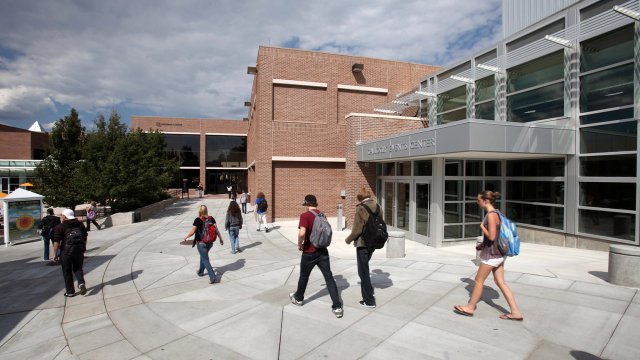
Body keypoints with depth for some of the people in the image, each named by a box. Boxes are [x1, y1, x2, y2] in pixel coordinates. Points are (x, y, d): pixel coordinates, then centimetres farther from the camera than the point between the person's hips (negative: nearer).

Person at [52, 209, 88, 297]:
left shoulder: (60, 227, -7)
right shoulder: (80, 224, 9)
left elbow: (56, 242, -11)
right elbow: (85, 238, 13)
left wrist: (55, 255, -3)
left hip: (66, 251, -4)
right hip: (79, 250, 4)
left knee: (67, 271, 11)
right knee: (78, 268, 18)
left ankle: (70, 292, 18)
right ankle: (81, 283, -8)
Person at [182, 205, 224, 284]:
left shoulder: (197, 220, -14)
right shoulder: (211, 219, -3)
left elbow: (192, 232, -12)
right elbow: (216, 229, -2)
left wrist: (186, 237, 7)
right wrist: (221, 239, 6)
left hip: (201, 243, -5)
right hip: (210, 242, 5)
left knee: (205, 260, 1)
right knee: (203, 256, 27)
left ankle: (212, 277, -7)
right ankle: (200, 272, 44)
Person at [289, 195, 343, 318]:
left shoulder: (305, 215, -15)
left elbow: (302, 233, -29)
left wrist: (300, 244, -11)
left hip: (309, 253, -4)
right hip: (323, 251, 4)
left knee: (304, 276, 18)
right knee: (329, 278, 4)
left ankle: (298, 298, 40)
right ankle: (337, 307, 1)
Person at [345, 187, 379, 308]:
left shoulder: (361, 208, -17)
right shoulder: (378, 207, 2)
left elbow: (357, 229, -18)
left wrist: (348, 239, -2)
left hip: (363, 243, -7)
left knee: (363, 272, 5)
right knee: (364, 268, 28)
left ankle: (369, 301, 13)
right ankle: (368, 292, 37)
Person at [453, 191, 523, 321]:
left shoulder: (491, 215, -21)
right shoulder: (495, 213, 9)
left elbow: (491, 236, -25)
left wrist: (482, 226, -10)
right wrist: (482, 244, 12)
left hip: (491, 255, -9)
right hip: (498, 254, 9)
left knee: (479, 281, 6)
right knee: (500, 282, 14)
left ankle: (470, 308, 21)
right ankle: (516, 312, 18)